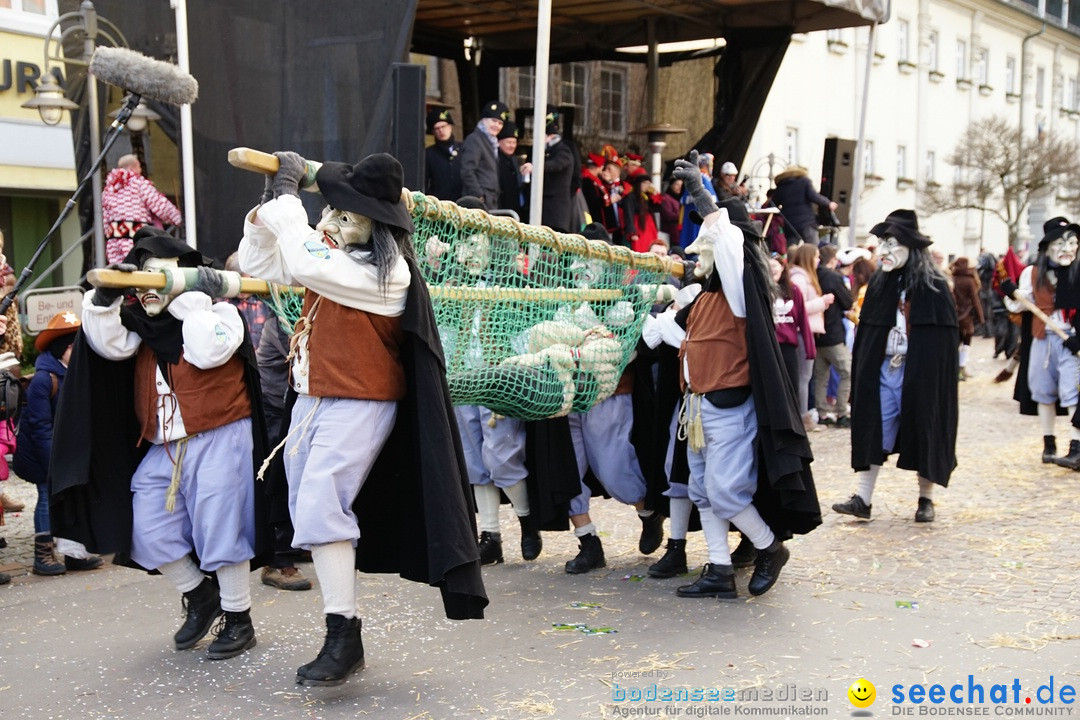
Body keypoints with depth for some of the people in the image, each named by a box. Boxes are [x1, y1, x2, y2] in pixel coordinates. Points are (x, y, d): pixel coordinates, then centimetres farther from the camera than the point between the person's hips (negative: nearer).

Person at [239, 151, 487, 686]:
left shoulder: (385, 271, -19)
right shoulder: (332, 251, 8)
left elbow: (305, 265, -30)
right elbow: (257, 262, 14)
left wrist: (288, 194, -19)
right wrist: (269, 202, 0)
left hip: (358, 405, -9)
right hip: (312, 398, 9)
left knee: (320, 507, -19)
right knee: (309, 509, 11)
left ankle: (343, 638, -10)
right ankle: (342, 631, 21)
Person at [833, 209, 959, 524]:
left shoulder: (933, 287, -8)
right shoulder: (879, 283, 7)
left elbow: (945, 338, -9)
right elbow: (866, 331, 9)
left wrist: (937, 378, -14)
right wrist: (861, 374, 4)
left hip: (920, 374, -4)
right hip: (882, 369, 4)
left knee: (923, 435, 6)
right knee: (874, 435, 3)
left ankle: (926, 499, 19)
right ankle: (863, 499, 5)